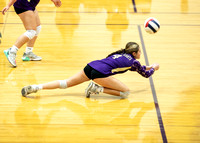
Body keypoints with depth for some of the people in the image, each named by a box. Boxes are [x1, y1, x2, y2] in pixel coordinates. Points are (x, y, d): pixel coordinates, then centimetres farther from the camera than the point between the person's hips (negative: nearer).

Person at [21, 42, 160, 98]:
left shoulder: (121, 54, 28)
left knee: (65, 83, 7)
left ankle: (36, 87, -7)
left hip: (91, 66, 8)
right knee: (126, 92, -1)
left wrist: (147, 67, 53)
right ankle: (98, 89, -12)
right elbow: (146, 74, 22)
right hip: (100, 73, -8)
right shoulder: (132, 60, 7)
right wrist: (153, 68, 40)